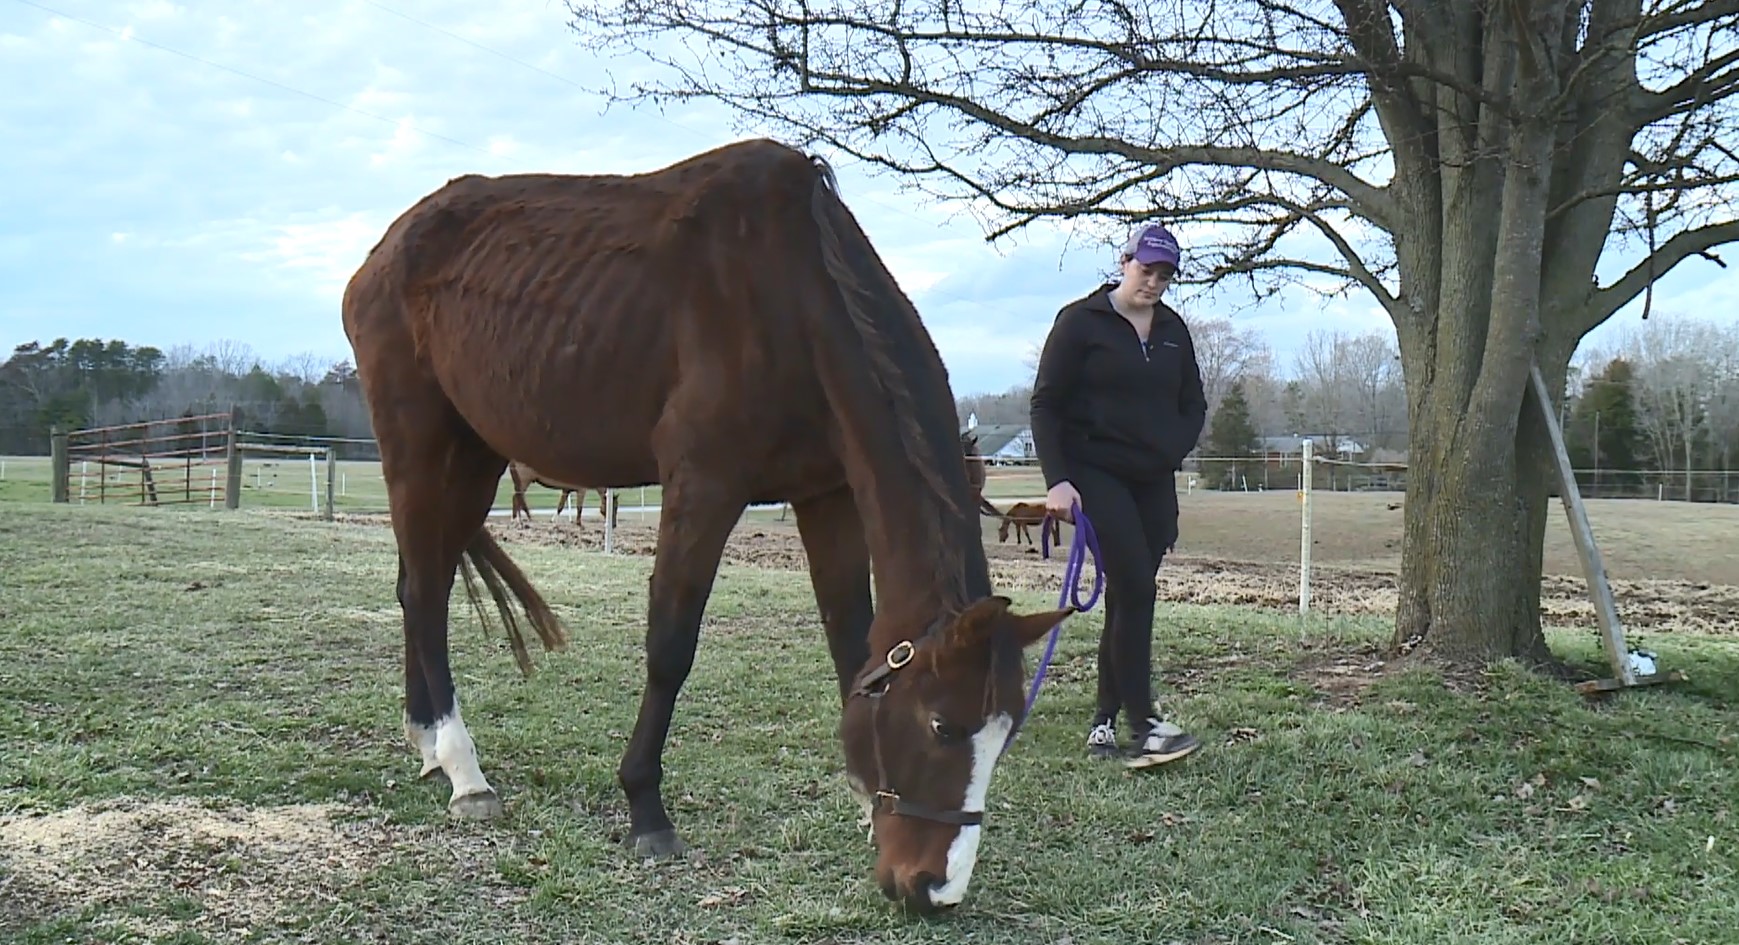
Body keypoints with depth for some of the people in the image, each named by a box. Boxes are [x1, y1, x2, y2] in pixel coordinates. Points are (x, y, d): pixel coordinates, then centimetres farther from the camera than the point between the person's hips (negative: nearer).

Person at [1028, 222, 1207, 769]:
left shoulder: (1173, 330, 13)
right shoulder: (1080, 321, -4)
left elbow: (1193, 405, 20)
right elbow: (1046, 404, -6)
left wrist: (1170, 452, 1)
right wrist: (1057, 479, -15)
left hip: (1154, 481, 6)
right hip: (1096, 473, -6)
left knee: (1129, 598, 6)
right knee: (1135, 588, -16)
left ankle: (1104, 720, 16)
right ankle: (1144, 728, -16)